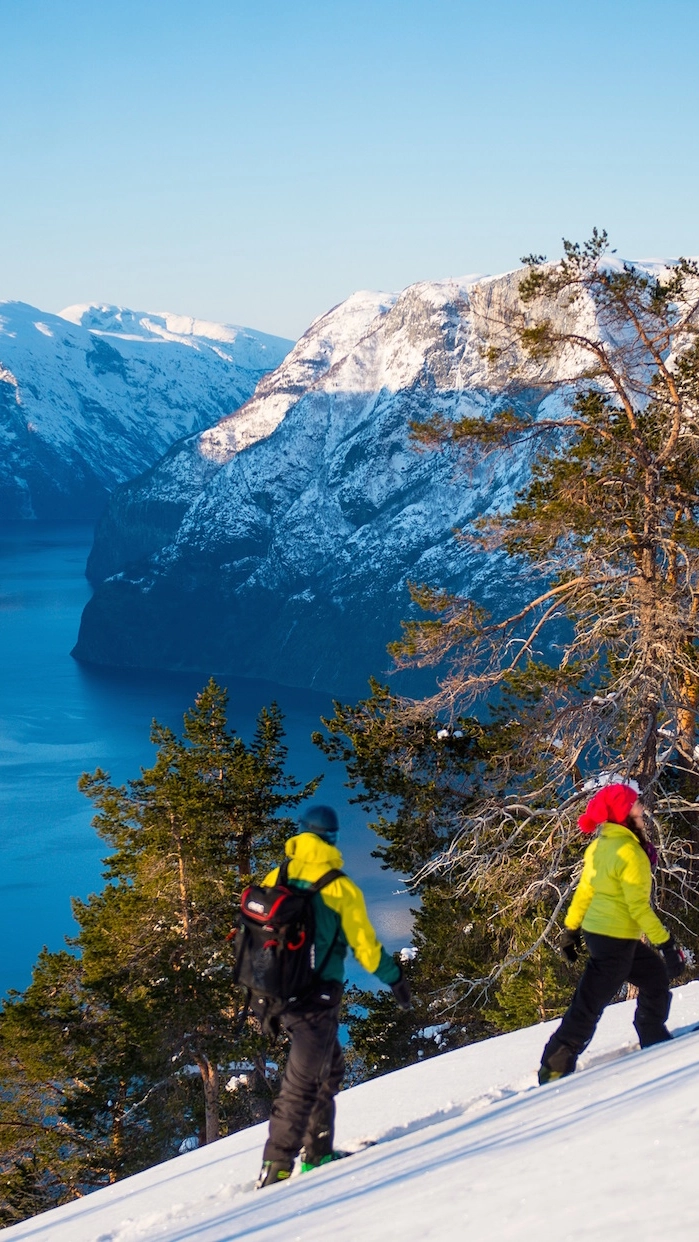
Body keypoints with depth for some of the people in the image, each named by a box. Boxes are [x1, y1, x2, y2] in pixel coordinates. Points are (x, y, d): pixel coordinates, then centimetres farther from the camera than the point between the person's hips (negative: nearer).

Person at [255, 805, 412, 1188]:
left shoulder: (274, 880, 3)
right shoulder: (339, 888, -11)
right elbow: (364, 945, -5)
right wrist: (395, 978, 11)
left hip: (281, 993, 6)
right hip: (318, 997, -6)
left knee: (329, 1068, 23)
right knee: (302, 1081, -2)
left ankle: (317, 1151, 26)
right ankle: (276, 1167, -5)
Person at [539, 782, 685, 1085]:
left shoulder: (600, 846, 4)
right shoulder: (629, 852, -23)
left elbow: (584, 890, 11)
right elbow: (639, 907, -22)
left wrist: (571, 927, 18)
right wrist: (666, 943, -17)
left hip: (595, 931, 9)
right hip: (614, 940, -9)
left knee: (656, 975, 23)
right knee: (589, 1006, -2)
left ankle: (653, 1039, 35)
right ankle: (555, 1069, 3)